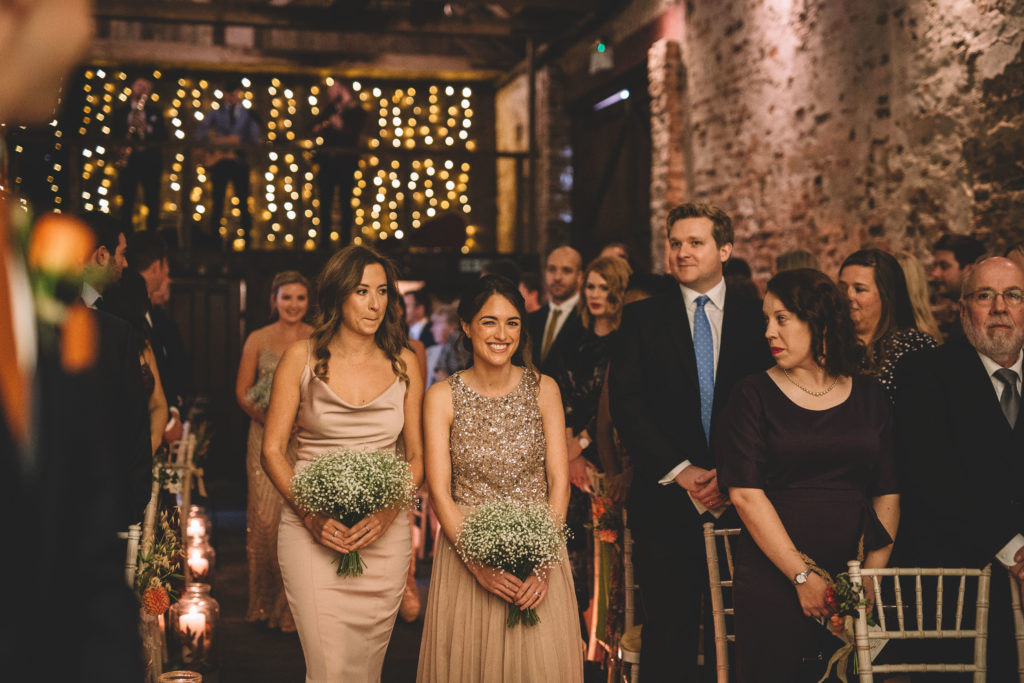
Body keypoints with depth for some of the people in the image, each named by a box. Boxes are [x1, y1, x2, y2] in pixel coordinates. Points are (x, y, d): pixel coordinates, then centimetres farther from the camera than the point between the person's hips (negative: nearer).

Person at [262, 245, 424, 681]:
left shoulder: (404, 364, 7)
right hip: (313, 531, -2)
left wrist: (387, 513, -9)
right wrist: (311, 514, -13)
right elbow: (272, 450, 0)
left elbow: (416, 457, 9)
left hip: (385, 534, 2)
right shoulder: (302, 357, 1)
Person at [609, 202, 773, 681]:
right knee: (669, 629, 3)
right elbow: (626, 405, -3)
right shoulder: (642, 318, 5)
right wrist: (681, 470, -10)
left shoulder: (756, 319, 7)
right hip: (666, 498, 0)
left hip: (738, 497, 1)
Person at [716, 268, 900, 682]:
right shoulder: (754, 395, 0)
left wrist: (872, 575, -6)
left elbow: (888, 493, 5)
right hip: (771, 581, -2)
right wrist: (803, 576, -12)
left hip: (851, 585, 2)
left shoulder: (870, 397, 8)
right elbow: (745, 494, -8)